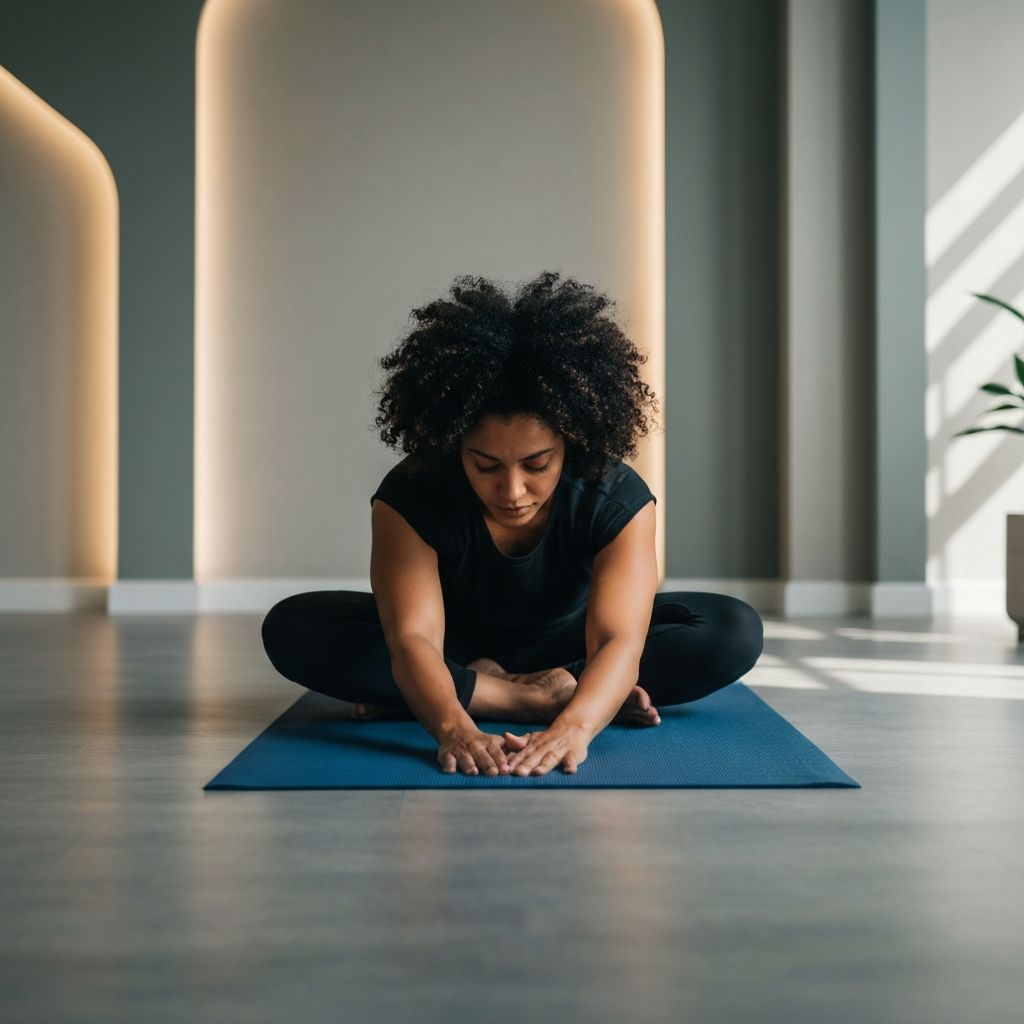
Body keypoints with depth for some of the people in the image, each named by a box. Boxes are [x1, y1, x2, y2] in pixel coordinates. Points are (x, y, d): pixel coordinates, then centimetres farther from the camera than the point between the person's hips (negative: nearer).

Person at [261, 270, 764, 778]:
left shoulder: (618, 499, -29)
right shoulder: (409, 498, -30)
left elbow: (618, 641, -42)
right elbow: (413, 638, -43)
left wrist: (573, 727, -64)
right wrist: (454, 726, -64)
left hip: (564, 644, 0)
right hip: (459, 644, 0)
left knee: (735, 631, -26)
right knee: (292, 627, -29)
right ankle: (547, 694, -29)